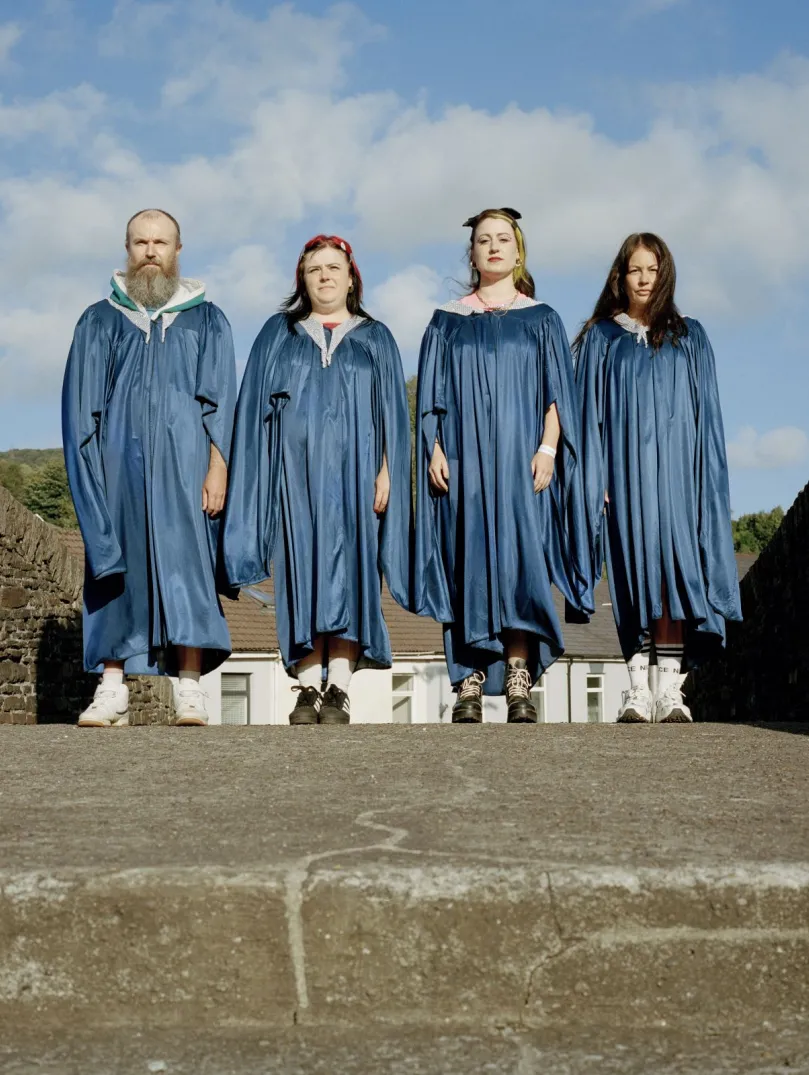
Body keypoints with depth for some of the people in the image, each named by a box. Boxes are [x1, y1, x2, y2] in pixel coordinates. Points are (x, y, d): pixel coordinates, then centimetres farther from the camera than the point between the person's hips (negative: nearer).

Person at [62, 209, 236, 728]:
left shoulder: (207, 321, 11)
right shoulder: (99, 322, 13)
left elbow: (221, 404, 4)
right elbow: (81, 406, 10)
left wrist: (217, 467, -8)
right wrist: (89, 469, -1)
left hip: (182, 466, -1)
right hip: (120, 465, 1)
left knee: (184, 563, -8)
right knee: (118, 566, -1)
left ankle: (190, 688, -8)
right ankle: (113, 691, 0)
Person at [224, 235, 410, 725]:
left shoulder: (376, 339, 15)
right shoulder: (277, 335, 16)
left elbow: (393, 411, 9)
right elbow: (257, 408, 11)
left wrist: (387, 470, -4)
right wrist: (264, 477, -1)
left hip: (352, 472, 0)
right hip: (296, 470, 1)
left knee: (347, 569, -8)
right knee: (302, 570, -5)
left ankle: (339, 688, -10)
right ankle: (309, 687, -5)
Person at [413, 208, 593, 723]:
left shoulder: (541, 320, 11)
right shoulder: (448, 322, 13)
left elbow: (557, 392, 5)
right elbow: (432, 395, 10)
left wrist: (547, 448, -8)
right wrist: (434, 449, -4)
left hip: (520, 458, -1)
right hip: (463, 457, 1)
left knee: (519, 560, -10)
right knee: (469, 562, -4)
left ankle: (520, 682, -9)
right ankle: (469, 684, -3)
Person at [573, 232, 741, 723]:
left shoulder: (690, 338, 14)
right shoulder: (601, 339, 12)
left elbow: (706, 412, 11)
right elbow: (592, 412, 6)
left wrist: (709, 479, 1)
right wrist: (597, 478, -5)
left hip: (674, 467, 0)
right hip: (626, 470, 0)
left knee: (674, 567, -10)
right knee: (635, 571, -6)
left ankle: (670, 689, -12)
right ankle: (637, 688, -5)